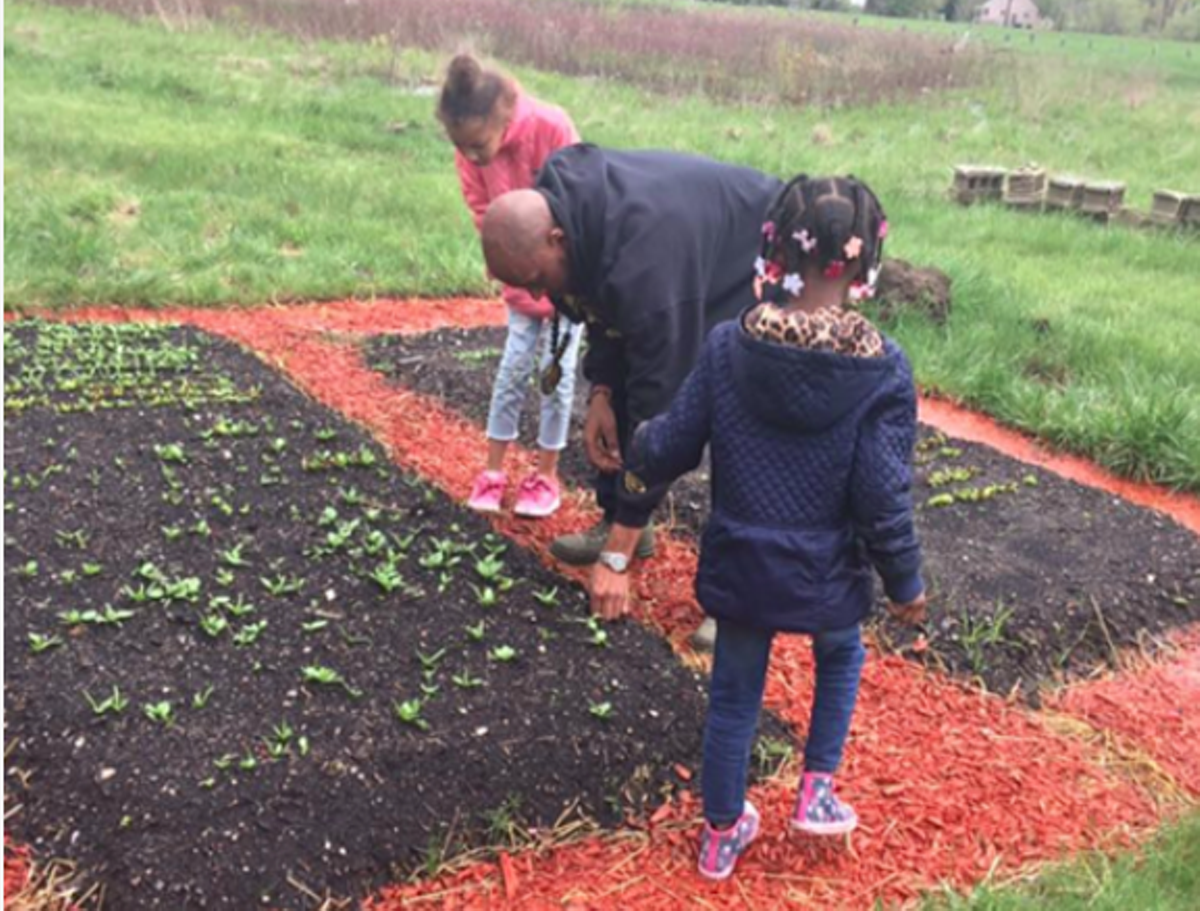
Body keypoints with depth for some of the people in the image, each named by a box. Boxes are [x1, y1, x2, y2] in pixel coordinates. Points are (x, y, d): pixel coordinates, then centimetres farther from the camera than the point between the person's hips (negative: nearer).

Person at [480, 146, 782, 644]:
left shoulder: (644, 265, -43)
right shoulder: (547, 206, -18)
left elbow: (658, 403, -38)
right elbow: (601, 304, 2)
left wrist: (616, 557, -33)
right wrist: (599, 393, -10)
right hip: (701, 245, 8)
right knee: (621, 386, 7)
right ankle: (619, 521, 23)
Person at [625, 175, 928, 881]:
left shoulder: (728, 346, -13)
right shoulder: (883, 370, -19)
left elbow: (671, 449, -5)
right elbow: (884, 499, -16)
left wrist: (637, 456, 19)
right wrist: (906, 583, -1)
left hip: (740, 569, 2)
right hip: (827, 578, -1)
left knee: (735, 695, 20)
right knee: (841, 659, 31)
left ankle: (723, 834, 35)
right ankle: (817, 793, 32)